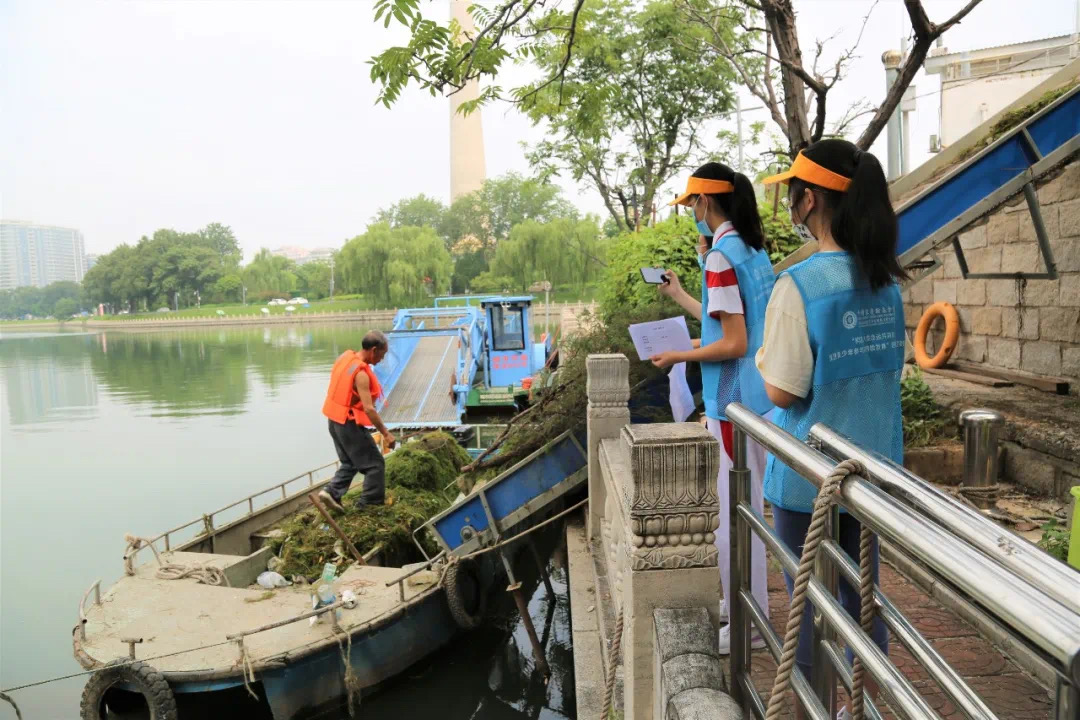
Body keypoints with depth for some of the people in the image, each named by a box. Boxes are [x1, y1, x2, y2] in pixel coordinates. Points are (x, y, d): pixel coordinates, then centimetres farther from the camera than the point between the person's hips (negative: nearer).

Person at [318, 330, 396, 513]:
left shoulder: (346, 357, 2)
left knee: (350, 463, 22)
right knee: (375, 464, 2)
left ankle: (332, 492, 12)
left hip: (335, 420, 9)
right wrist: (386, 433, -21)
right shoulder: (361, 373, -25)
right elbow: (368, 409, -27)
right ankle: (370, 504, 8)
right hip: (350, 424, -9)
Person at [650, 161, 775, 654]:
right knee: (744, 505, 19)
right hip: (756, 398, 10)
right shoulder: (753, 250, 11)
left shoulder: (721, 255, -17)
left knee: (735, 512, 1)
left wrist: (678, 357, -8)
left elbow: (733, 343, -20)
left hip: (734, 403, -10)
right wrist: (679, 296, 27)